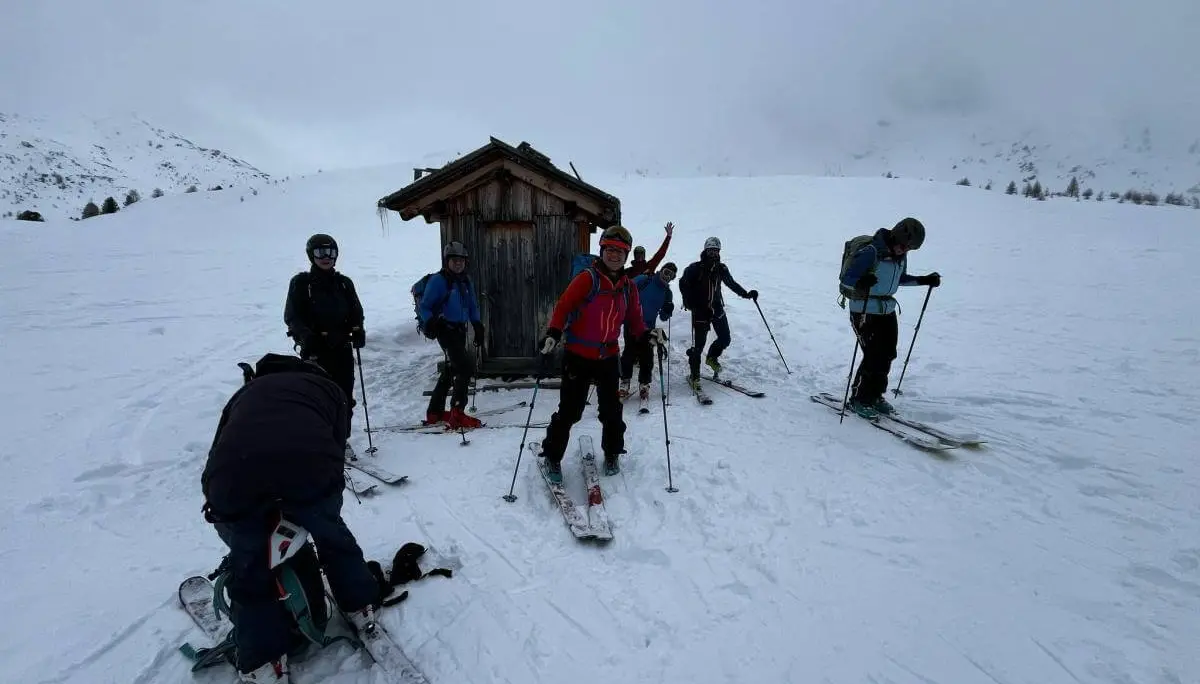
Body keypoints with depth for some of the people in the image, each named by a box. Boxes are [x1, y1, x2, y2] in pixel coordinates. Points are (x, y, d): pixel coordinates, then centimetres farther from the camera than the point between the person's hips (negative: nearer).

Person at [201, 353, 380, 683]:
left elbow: (217, 452, 39)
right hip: (309, 467, -1)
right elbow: (336, 447, 25)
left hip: (233, 475, 2)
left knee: (249, 567, 26)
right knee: (332, 534, 29)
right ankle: (361, 607, 44)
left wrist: (216, 504, 52)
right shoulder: (329, 388, 33)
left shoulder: (246, 391, 40)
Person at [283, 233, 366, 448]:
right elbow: (292, 316, -1)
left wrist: (357, 329, -3)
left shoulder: (344, 283, 14)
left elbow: (356, 311, 17)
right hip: (315, 349, -3)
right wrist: (305, 335, -19)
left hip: (342, 347, 3)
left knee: (344, 396, 4)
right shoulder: (301, 282, 4)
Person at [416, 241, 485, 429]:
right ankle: (457, 415, -10)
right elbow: (425, 306, -7)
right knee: (466, 367, -16)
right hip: (445, 328, -8)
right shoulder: (438, 280, -8)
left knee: (451, 369, 15)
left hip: (460, 329, 8)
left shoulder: (466, 281, 14)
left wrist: (478, 326, 11)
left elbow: (473, 306, 21)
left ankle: (435, 412, 28)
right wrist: (430, 323, -23)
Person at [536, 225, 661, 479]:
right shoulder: (587, 278, -12)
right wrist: (553, 333, -29)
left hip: (609, 356, 5)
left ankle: (612, 454, 34)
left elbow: (633, 319, 10)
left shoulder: (628, 287, 5)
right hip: (578, 355, -5)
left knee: (611, 409, 14)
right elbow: (563, 306, -16)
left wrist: (646, 333, -9)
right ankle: (552, 456, 20)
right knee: (569, 410, 1)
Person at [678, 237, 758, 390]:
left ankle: (712, 357, 36)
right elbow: (683, 283, -10)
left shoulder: (721, 268, 6)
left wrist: (745, 294, 12)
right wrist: (689, 302, -21)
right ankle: (694, 376, 7)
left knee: (725, 339, 6)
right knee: (699, 344, -6)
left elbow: (731, 283, 19)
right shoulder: (695, 268, -9)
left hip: (717, 309, 5)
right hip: (700, 311, -5)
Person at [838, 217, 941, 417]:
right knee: (874, 356, -9)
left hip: (888, 310, 8)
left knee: (887, 355, 9)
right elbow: (846, 278, -23)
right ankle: (858, 400, 6)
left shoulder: (900, 254, 5)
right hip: (864, 311, -8)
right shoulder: (870, 252, -20)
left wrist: (924, 280, 13)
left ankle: (875, 396, 25)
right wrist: (860, 282, -43)